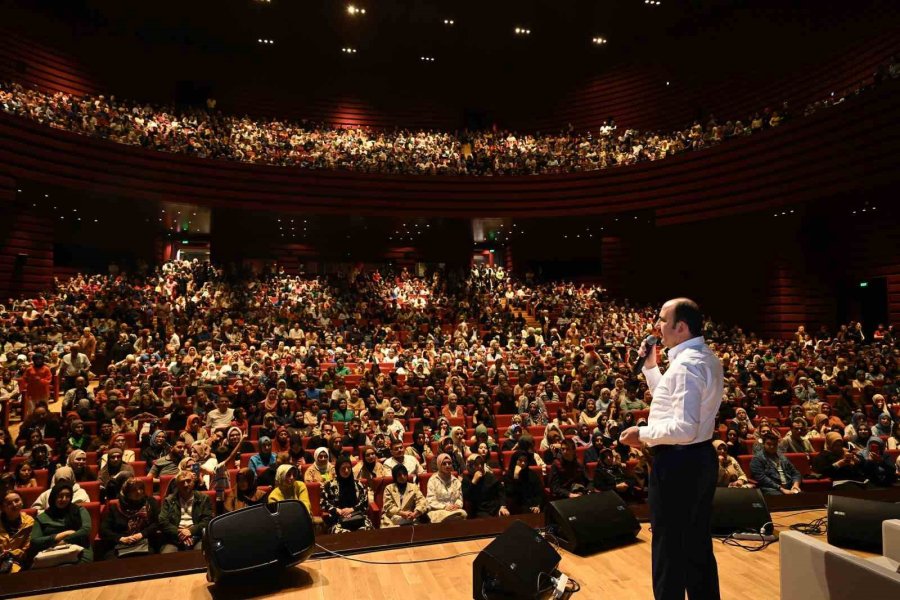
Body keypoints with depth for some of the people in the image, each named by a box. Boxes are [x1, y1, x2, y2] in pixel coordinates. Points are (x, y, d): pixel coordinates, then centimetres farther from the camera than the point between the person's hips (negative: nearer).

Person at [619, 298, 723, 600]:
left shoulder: (686, 365, -23)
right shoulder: (706, 358, 10)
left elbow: (684, 427, -29)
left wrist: (643, 434, -17)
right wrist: (650, 366, 13)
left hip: (678, 464, -10)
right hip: (701, 458, 10)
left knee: (670, 549, 5)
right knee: (698, 545, 22)